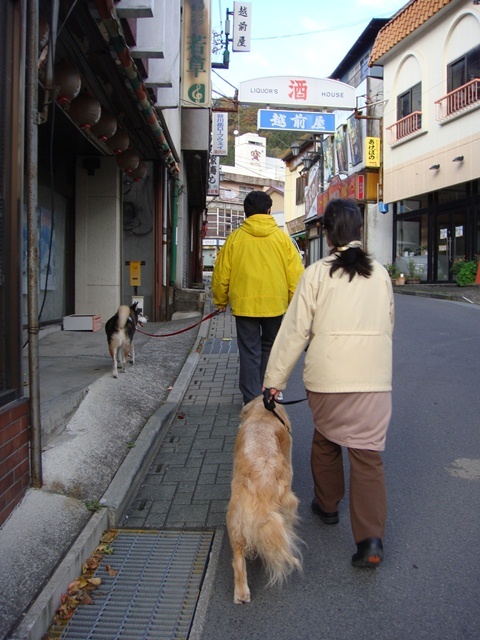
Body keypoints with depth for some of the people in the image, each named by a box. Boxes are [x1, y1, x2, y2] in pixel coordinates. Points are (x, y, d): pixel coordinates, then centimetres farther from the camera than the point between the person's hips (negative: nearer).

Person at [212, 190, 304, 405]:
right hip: (275, 303, 1)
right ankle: (268, 392, 28)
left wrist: (220, 301, 18)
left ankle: (252, 399, 4)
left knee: (249, 352, 5)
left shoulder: (235, 237, -1)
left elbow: (221, 274, 3)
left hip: (244, 304, -1)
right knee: (270, 347, 20)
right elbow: (295, 273, -1)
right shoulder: (281, 236, 0)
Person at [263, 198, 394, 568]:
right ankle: (371, 538, -4)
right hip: (375, 378, 2)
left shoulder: (317, 274, -4)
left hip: (327, 377, -1)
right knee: (368, 453, 3)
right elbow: (388, 325, 14)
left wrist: (275, 379, 1)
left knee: (326, 442, 21)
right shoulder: (380, 274, 6)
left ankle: (327, 505, 38)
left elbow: (295, 330, -5)